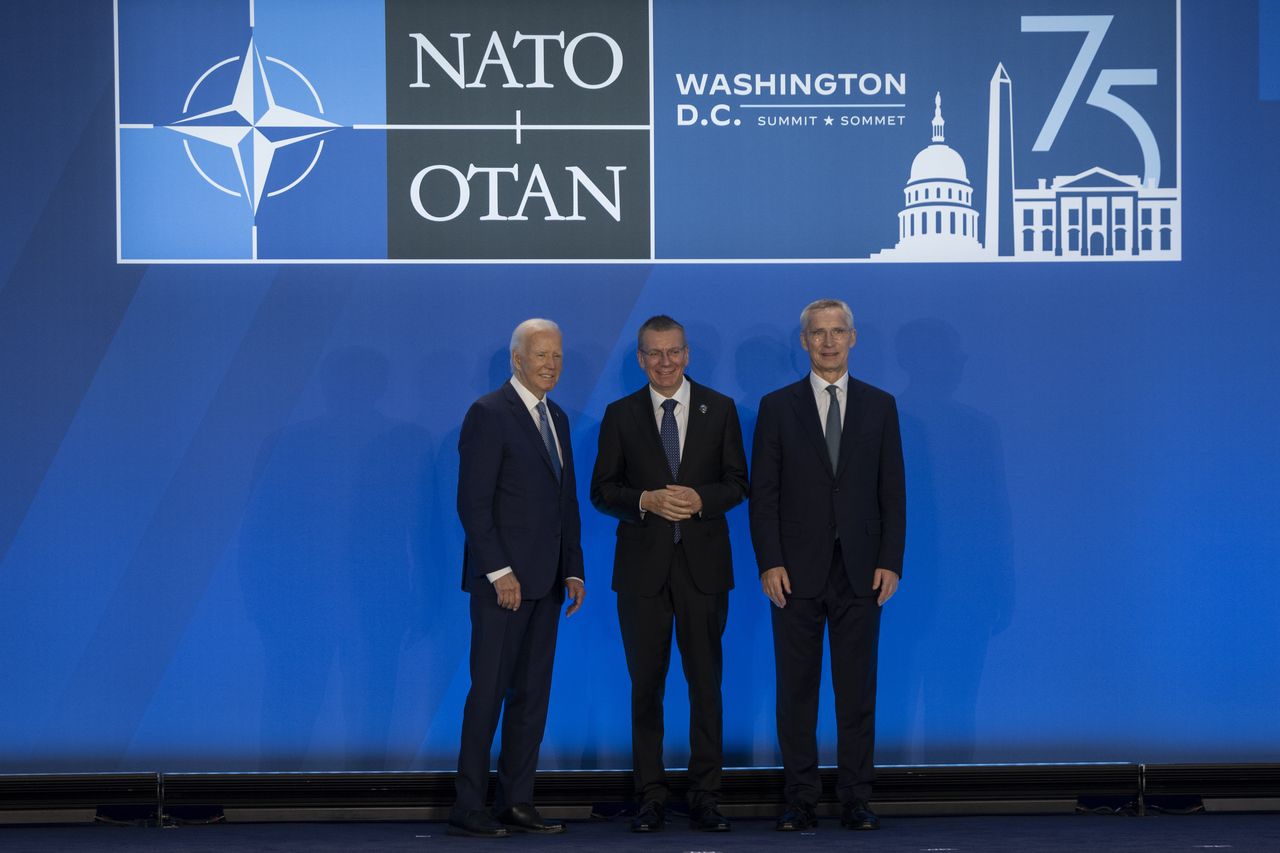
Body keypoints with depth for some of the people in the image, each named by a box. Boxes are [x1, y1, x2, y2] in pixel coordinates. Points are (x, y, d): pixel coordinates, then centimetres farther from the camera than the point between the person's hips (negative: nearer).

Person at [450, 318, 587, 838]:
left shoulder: (557, 418, 16)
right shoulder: (488, 414, -8)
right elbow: (473, 502, -13)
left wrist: (573, 571, 12)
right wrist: (499, 571, -17)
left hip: (545, 581, 8)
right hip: (503, 579, -8)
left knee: (532, 694, 8)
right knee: (489, 692, -5)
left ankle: (516, 803, 14)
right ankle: (468, 809, 1)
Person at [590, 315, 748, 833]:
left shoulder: (719, 409, 6)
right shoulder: (621, 415, 6)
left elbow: (737, 483, 5)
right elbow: (601, 492, 4)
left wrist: (701, 499, -14)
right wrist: (647, 500, -14)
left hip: (704, 563, 0)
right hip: (643, 566, 0)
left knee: (706, 683, 2)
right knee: (646, 685, 4)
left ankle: (705, 797, 8)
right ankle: (650, 798, 12)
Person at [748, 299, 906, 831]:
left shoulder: (879, 406, 8)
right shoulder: (777, 407, 4)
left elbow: (893, 491, 6)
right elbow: (763, 492, 1)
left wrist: (890, 562, -3)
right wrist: (770, 563, -8)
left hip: (860, 569, 1)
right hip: (797, 568, -1)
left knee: (857, 688, 4)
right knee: (796, 688, 4)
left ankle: (855, 799, 11)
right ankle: (800, 800, 11)